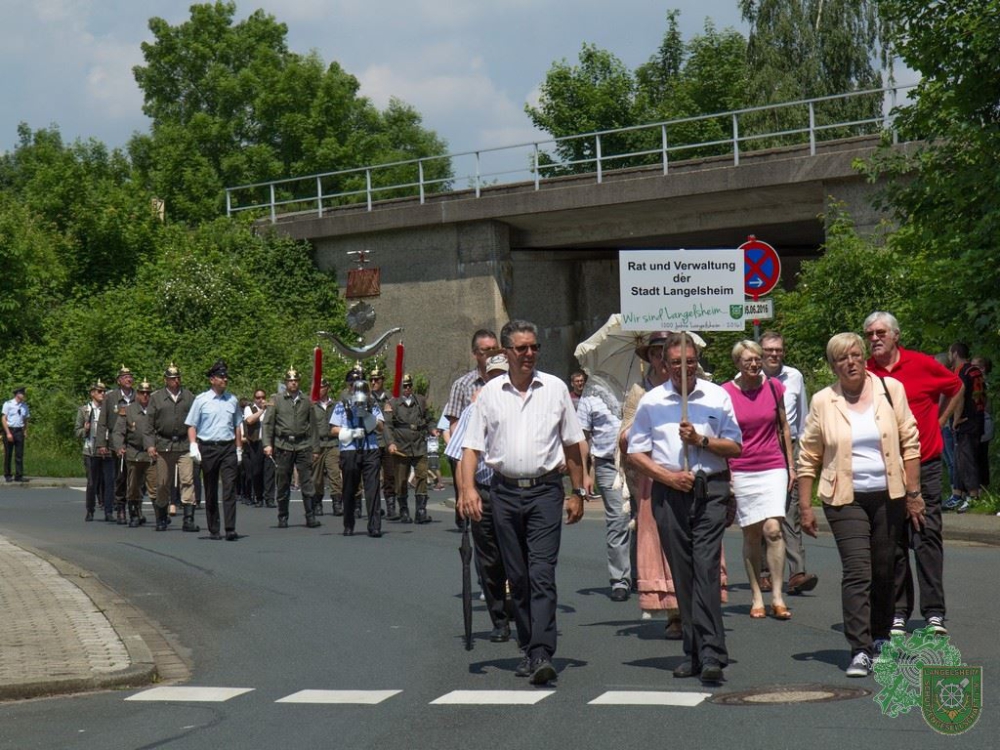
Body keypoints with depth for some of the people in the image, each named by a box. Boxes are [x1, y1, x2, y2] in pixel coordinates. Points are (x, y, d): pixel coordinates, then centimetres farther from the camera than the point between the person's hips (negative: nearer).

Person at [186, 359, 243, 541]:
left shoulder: (232, 400, 11)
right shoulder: (201, 400, 2)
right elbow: (192, 425, 2)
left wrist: (239, 448, 15)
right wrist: (193, 445, -10)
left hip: (228, 447, 1)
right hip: (208, 448, -1)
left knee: (230, 487, -9)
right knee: (210, 490, 6)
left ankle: (230, 530, -13)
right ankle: (213, 530, 14)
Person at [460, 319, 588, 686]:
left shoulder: (555, 389, 5)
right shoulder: (490, 393, 6)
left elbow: (573, 444, 11)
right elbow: (472, 445, 4)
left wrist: (578, 492, 9)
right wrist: (468, 488, -10)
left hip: (545, 490, -2)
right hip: (504, 491, 2)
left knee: (542, 574, -12)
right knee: (517, 577, 8)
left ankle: (542, 653, -18)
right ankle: (528, 649, 19)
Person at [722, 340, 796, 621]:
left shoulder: (774, 387, 4)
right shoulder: (726, 393, -2)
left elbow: (784, 428, 14)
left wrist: (790, 465, 13)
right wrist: (724, 474, -3)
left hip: (773, 468, 1)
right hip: (741, 471, -1)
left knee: (773, 529, -12)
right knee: (751, 534, 3)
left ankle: (777, 597, -6)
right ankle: (756, 597, 13)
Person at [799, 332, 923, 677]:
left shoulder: (890, 389, 2)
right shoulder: (823, 402, 0)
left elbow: (910, 442, 4)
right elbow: (808, 457, 5)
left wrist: (913, 493, 0)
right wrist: (805, 506, 1)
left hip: (888, 496, 2)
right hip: (845, 499, -2)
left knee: (884, 571, 9)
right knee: (857, 572, -12)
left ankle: (880, 638, 27)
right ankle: (860, 651, -14)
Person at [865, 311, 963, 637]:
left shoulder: (922, 364, -1)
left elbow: (956, 388, 16)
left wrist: (940, 421, 11)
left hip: (925, 464, -1)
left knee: (928, 535, -2)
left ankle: (934, 612, 1)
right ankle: (898, 611, 11)